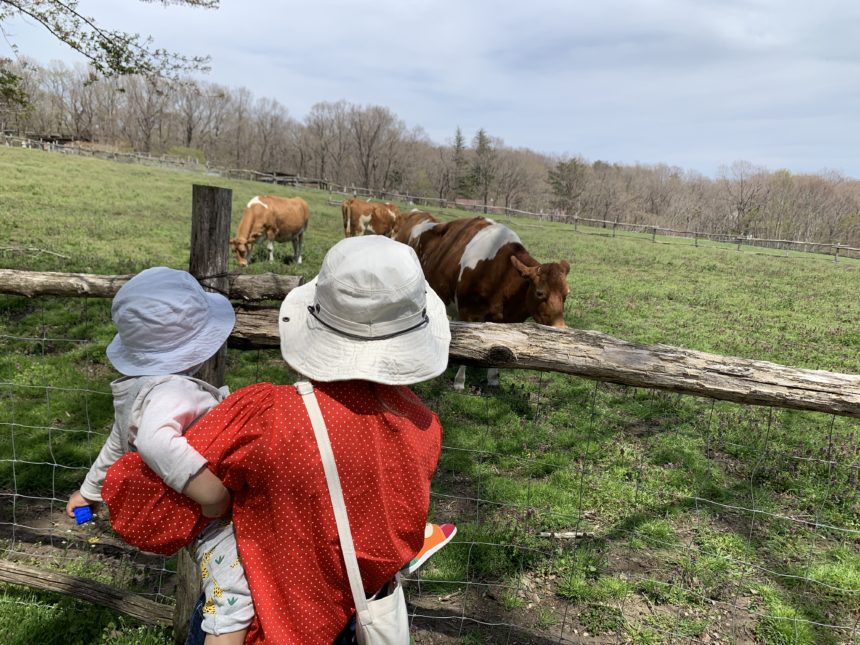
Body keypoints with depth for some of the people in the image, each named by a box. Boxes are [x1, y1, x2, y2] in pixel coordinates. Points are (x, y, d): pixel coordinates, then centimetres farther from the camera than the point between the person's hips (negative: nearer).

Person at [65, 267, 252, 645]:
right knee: (233, 605, -19)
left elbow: (118, 443, 28)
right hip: (224, 527, -10)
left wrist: (90, 490, 44)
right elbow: (156, 440, -46)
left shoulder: (137, 387, 10)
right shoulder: (170, 392, -23)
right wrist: (211, 493, -37)